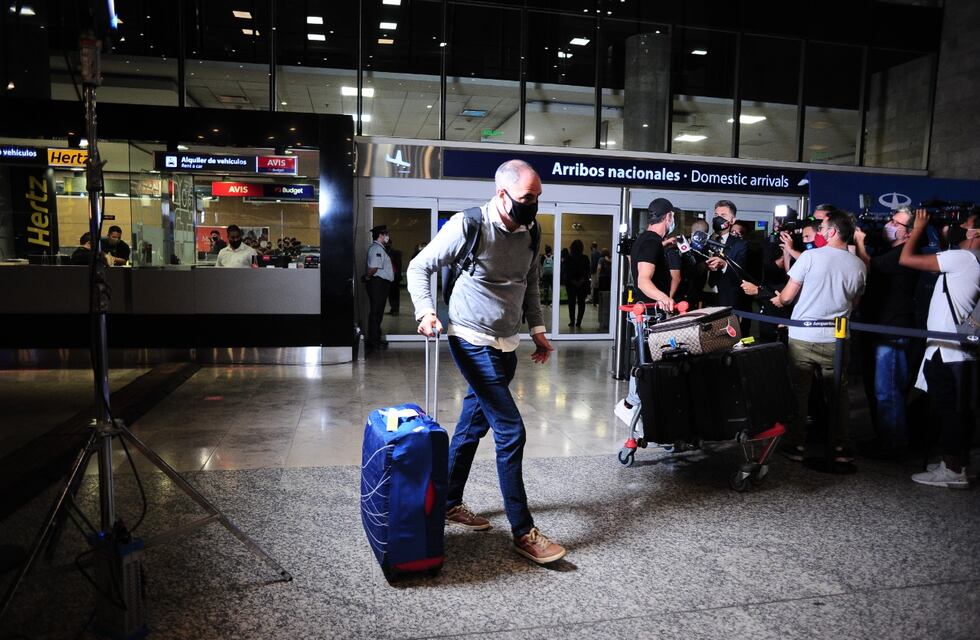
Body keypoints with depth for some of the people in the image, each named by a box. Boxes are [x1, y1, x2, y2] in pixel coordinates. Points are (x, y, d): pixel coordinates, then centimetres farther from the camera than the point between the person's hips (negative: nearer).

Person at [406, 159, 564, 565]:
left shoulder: (528, 234, 6)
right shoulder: (468, 226, -14)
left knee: (471, 428, 16)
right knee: (511, 432, -9)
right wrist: (426, 311, -20)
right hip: (475, 345, -7)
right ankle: (523, 533, 2)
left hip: (506, 347, 7)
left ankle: (449, 504, 33)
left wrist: (537, 329, 12)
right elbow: (419, 267, -7)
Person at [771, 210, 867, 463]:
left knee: (799, 392, 8)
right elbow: (854, 304, 15)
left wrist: (778, 299, 15)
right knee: (838, 393, 14)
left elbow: (787, 296, -6)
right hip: (835, 340, 3)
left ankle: (797, 445, 14)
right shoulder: (859, 266, 3)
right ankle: (840, 448, 19)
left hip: (802, 338, -3)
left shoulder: (810, 256, -10)